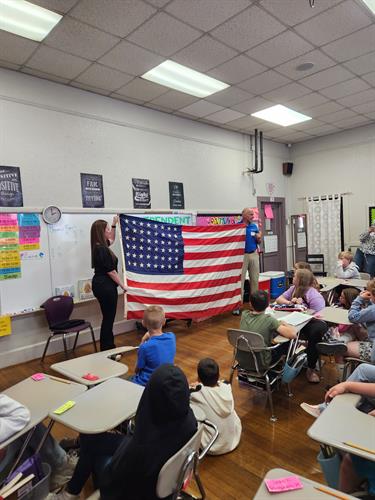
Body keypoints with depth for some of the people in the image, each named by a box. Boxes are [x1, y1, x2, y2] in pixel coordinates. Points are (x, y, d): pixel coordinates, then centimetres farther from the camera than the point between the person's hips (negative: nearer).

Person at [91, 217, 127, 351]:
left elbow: (111, 240, 32)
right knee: (108, 318, -2)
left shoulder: (100, 246, 9)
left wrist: (114, 224, 26)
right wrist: (123, 285, -9)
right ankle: (106, 349, 7)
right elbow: (111, 271, -18)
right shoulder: (101, 249, -20)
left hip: (102, 285, 10)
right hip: (105, 286, -10)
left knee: (108, 318, 17)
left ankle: (108, 347, 28)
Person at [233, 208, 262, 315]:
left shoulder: (254, 226, 9)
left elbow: (258, 242, 15)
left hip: (254, 255, 5)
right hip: (242, 255, -5)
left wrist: (259, 238, -6)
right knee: (240, 280, -2)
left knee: (255, 279, 10)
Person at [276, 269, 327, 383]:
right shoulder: (293, 289, 7)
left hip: (311, 323, -5)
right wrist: (289, 303, -16)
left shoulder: (315, 296, -15)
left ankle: (311, 369, -15)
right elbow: (279, 299, 3)